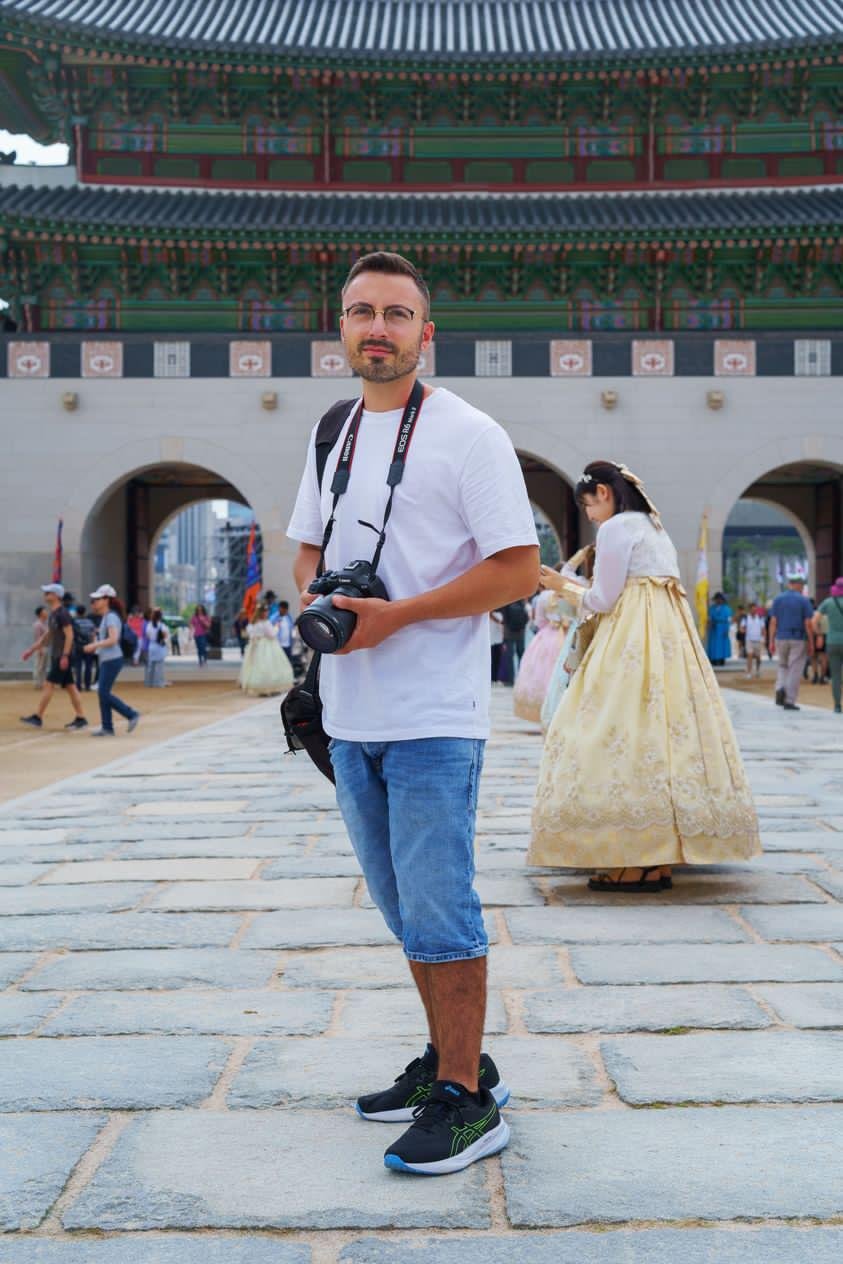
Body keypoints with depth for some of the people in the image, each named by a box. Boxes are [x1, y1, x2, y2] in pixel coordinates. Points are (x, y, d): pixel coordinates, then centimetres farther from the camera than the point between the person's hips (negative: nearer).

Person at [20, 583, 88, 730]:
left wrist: (65, 656, -24)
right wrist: (31, 650, 23)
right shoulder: (52, 614, 16)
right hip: (56, 656, 9)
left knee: (48, 685, -8)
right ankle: (80, 718, 9)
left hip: (62, 656, -9)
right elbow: (46, 635, 24)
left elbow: (69, 635, -19)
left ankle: (38, 718, -5)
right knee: (69, 687, 8)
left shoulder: (63, 614, -13)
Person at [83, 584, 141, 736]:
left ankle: (132, 714, -2)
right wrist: (96, 645, 12)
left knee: (104, 693, -9)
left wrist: (94, 645, -18)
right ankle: (107, 728, 10)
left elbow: (113, 639, -24)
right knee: (103, 694, 7)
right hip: (106, 660, 10)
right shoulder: (106, 617, 16)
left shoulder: (111, 617, -13)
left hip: (112, 660, -10)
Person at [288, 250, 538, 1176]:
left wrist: (393, 614, -18)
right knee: (402, 905, 15)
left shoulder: (468, 435, -8)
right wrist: (311, 599, 0)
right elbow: (308, 544, 24)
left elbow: (520, 570, -13)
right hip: (350, 713, 8)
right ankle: (451, 1060, 29)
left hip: (434, 717, -7)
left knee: (437, 911, -6)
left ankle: (466, 1103, 5)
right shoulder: (332, 433, 14)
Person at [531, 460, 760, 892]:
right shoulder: (654, 528, 22)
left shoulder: (616, 527, -6)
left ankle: (636, 863, -14)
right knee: (664, 730, 6)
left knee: (628, 736, -10)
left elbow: (604, 600, -8)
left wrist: (565, 586, 9)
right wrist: (573, 585, 23)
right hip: (669, 637, 10)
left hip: (632, 645, -10)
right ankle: (660, 859, 7)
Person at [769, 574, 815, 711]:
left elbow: (773, 622, 0)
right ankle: (789, 701, -2)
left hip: (781, 638, 3)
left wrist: (771, 642, 3)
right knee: (795, 670, 1)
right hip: (799, 640, -3)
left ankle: (780, 689, -4)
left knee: (783, 666, 21)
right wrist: (811, 643, -3)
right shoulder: (804, 601, -7)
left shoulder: (778, 599, 3)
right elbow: (808, 624, -10)